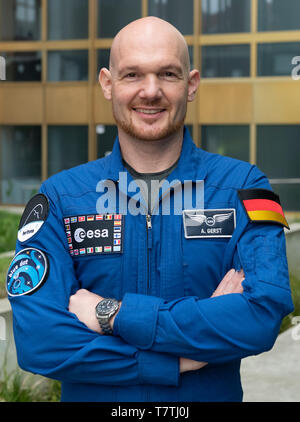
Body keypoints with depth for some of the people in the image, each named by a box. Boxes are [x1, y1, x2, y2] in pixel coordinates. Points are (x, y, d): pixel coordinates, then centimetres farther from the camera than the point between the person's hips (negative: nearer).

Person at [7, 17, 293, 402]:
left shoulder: (242, 187, -9)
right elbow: (38, 341, -18)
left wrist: (113, 313, -23)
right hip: (93, 397, 0)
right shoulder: (59, 198, -8)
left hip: (214, 394, 0)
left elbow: (264, 316, -23)